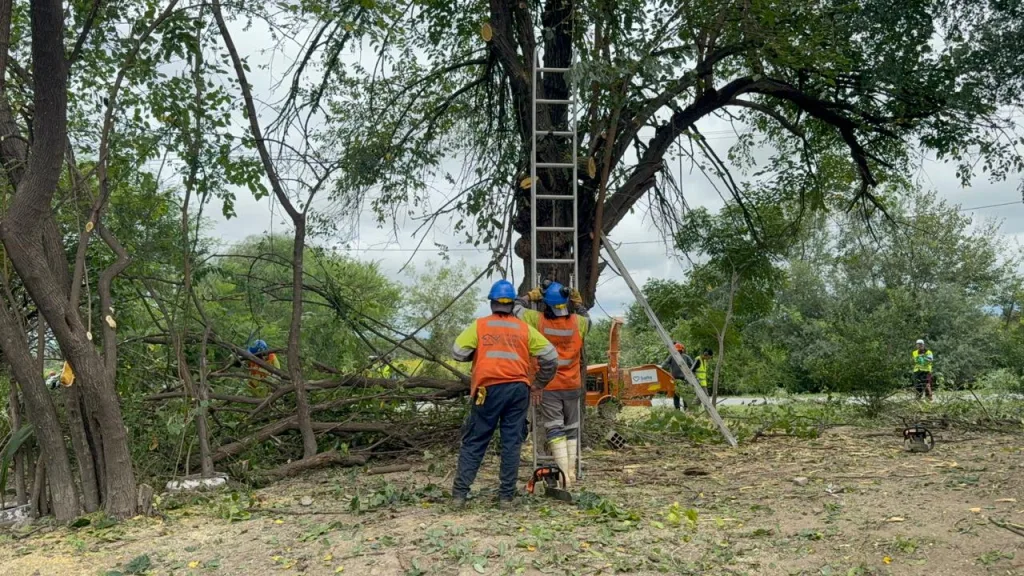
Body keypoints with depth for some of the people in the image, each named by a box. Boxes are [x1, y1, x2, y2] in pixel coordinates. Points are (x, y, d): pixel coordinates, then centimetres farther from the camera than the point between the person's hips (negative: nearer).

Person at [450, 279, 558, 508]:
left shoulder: (479, 325, 6)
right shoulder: (524, 329, 12)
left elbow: (458, 353, -2)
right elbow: (550, 356, 8)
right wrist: (539, 383, 20)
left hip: (489, 388, -1)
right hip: (518, 388, 2)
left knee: (474, 442, 4)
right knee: (511, 442, 6)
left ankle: (460, 493, 1)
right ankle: (506, 496, 7)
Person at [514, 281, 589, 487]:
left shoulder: (538, 320, -11)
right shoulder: (577, 322, -3)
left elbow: (515, 308, 4)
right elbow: (587, 319, 22)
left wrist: (531, 296, 12)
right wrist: (579, 303, 17)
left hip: (548, 387, -3)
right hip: (572, 386, 3)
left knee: (554, 430, -2)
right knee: (571, 430, 15)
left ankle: (564, 473, -12)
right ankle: (571, 472, 19)